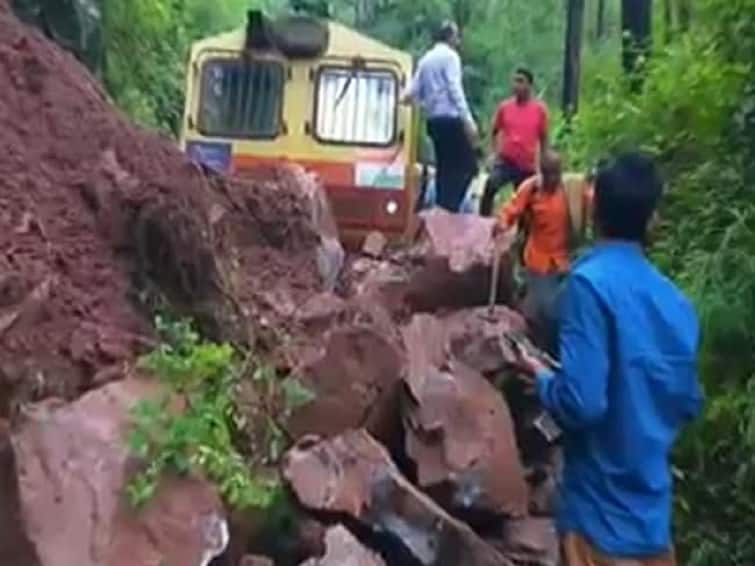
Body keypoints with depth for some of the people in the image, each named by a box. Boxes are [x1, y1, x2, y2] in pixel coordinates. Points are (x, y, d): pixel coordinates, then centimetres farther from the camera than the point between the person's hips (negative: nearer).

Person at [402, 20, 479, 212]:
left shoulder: (426, 59, 16)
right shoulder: (450, 56, -5)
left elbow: (412, 92, 10)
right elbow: (455, 90, -15)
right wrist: (468, 120, -19)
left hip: (433, 120, 8)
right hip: (450, 119, -8)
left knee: (444, 166, 14)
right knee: (468, 165, -5)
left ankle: (442, 207, 14)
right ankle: (450, 207, -14)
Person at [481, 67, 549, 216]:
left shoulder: (540, 109, -1)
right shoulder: (504, 106, 1)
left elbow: (543, 138, 6)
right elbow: (494, 132, 13)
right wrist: (495, 152, 1)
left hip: (527, 165, 1)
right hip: (505, 161, 0)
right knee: (490, 187, -26)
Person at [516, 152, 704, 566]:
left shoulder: (589, 283, -18)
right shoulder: (675, 301, 1)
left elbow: (581, 402, -24)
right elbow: (689, 403, 10)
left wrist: (541, 377, -5)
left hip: (602, 514, -6)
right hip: (653, 510, 6)